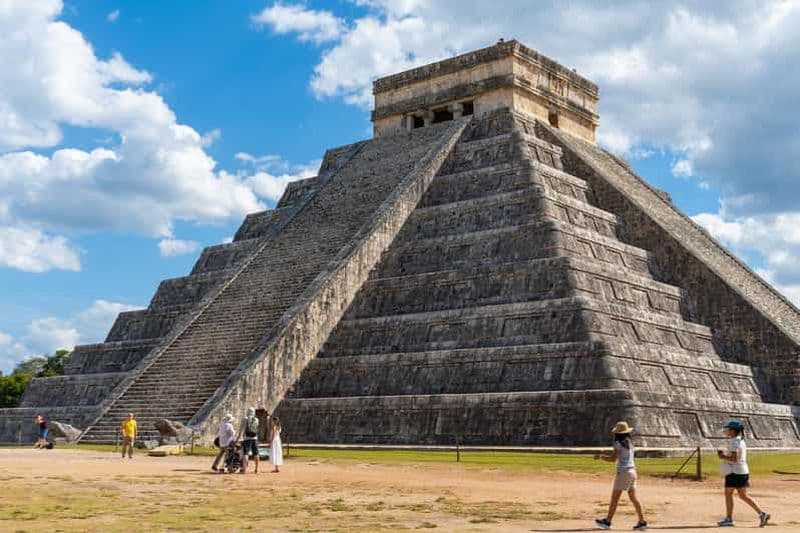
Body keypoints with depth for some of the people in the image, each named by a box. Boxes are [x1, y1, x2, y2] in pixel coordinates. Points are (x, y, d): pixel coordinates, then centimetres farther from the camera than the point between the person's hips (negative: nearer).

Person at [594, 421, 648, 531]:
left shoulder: (619, 443, -12)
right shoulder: (629, 443, 12)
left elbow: (613, 459, -17)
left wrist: (600, 457, -6)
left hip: (623, 472, -8)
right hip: (632, 471, 8)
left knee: (615, 498, -1)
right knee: (633, 498, 10)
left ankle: (607, 521, 4)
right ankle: (642, 522, 9)